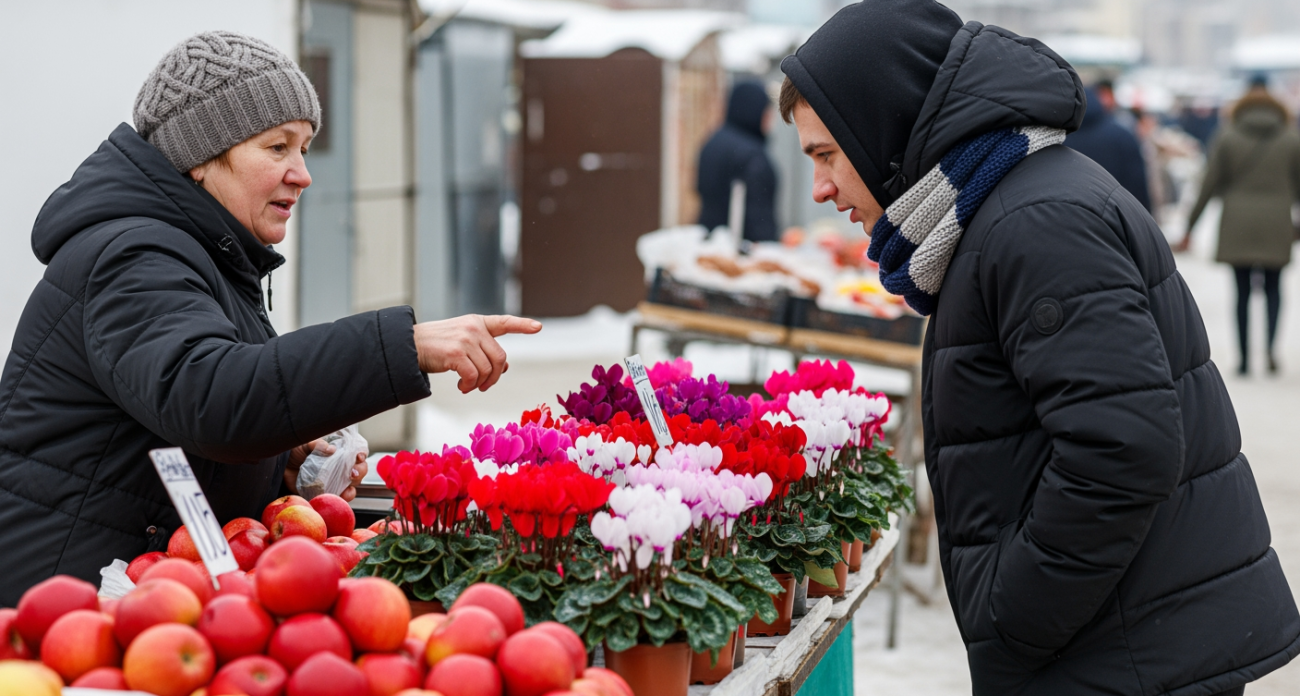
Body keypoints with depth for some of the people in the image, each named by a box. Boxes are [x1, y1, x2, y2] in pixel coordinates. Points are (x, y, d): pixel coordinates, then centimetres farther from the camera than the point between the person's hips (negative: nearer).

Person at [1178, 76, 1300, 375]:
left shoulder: (1227, 137, -1)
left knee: (1242, 292, 6)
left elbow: (1210, 184, -2)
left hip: (1238, 225, 0)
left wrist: (1190, 225, 3)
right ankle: (1271, 346, -9)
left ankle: (1245, 358, 5)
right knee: (1273, 287, 12)